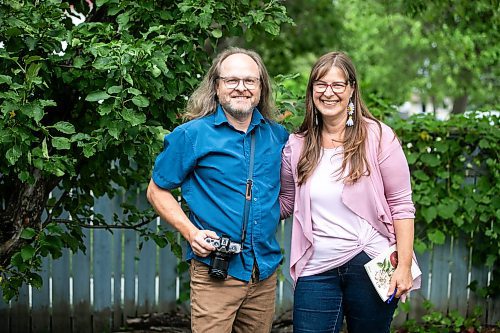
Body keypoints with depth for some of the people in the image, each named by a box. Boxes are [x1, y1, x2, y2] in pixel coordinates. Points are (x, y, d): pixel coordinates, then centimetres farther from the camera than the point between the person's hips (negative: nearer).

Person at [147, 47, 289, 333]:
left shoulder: (278, 137, 8)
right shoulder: (192, 135, -4)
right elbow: (157, 191, 2)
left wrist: (275, 214, 6)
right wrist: (190, 232, -11)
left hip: (265, 273, 4)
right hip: (215, 271, -4)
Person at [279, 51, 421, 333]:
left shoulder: (378, 136, -5)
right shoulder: (297, 145, 5)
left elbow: (401, 205, -5)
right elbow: (285, 203, 13)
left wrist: (404, 266, -10)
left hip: (371, 264, -2)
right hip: (317, 269, 2)